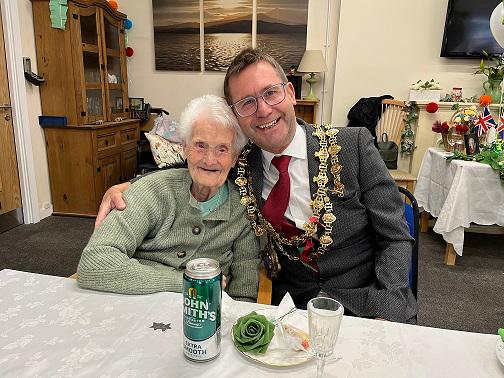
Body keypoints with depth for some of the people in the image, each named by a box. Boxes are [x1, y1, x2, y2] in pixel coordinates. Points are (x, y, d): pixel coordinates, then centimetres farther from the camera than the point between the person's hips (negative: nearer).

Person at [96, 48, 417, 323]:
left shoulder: (353, 145, -9)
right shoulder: (240, 167, -2)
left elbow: (395, 238, -7)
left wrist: (385, 316, -20)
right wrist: (126, 187, -4)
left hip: (368, 304, -1)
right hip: (295, 306, 2)